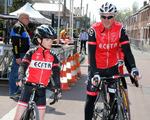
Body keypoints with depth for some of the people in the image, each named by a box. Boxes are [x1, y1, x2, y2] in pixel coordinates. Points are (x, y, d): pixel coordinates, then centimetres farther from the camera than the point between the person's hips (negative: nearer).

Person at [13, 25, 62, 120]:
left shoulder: (53, 56, 6)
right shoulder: (32, 53, 0)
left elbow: (56, 71, 0)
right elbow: (23, 65, -9)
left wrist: (57, 86, -14)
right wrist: (20, 78, -29)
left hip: (41, 90, 2)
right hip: (28, 87, -2)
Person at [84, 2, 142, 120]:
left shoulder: (120, 28, -11)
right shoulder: (94, 29, -17)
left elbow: (127, 50, -13)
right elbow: (91, 53, -20)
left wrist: (133, 68, -26)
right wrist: (95, 73, -31)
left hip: (112, 67, 2)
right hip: (96, 67, -2)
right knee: (91, 98, -1)